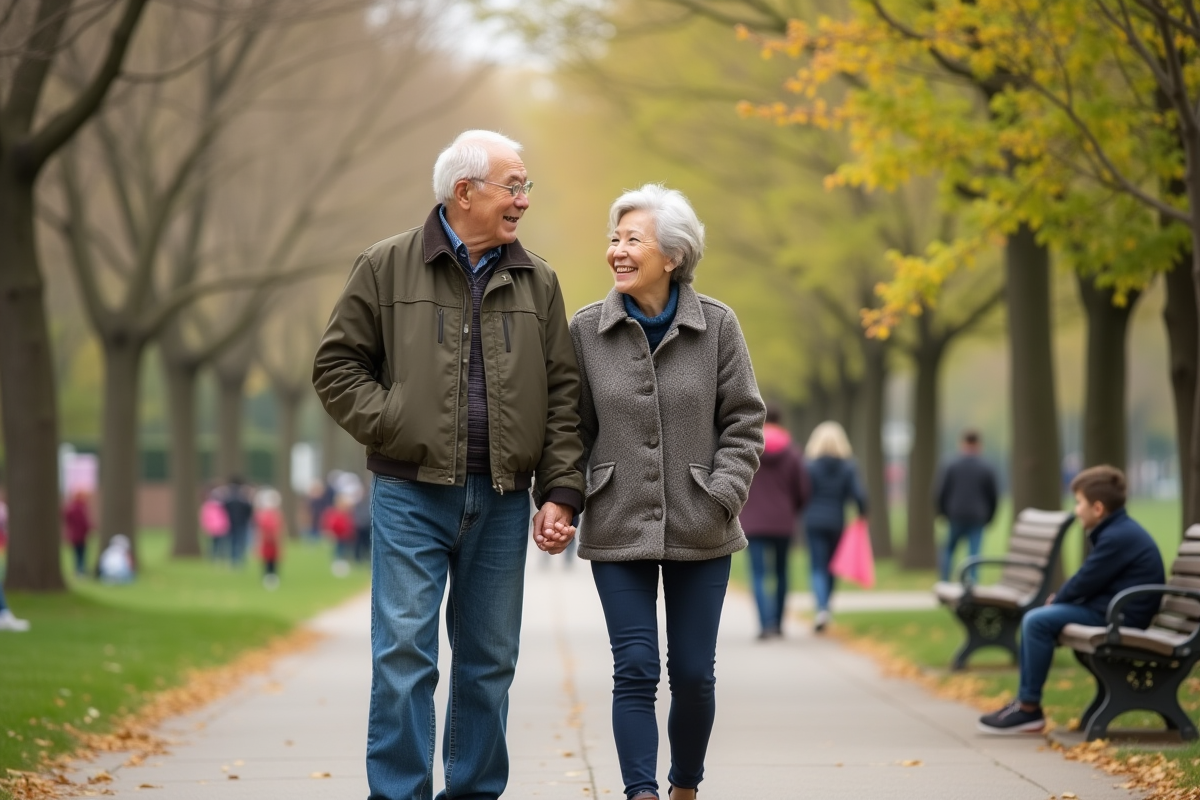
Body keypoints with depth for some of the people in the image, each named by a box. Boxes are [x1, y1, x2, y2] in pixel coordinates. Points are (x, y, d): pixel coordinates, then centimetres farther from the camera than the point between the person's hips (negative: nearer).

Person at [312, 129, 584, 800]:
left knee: (490, 662, 8)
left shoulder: (537, 282, 10)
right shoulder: (388, 267, 2)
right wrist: (391, 425, -9)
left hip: (502, 503, 3)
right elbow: (338, 365, 4)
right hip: (412, 498, -3)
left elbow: (563, 394, 9)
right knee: (404, 656, -7)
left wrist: (560, 491, 1)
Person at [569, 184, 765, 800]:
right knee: (635, 671, -6)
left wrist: (721, 499, -9)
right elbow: (573, 428, 4)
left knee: (694, 673, 7)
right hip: (618, 530, 0)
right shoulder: (586, 330, -1)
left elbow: (743, 423, 1)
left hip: (699, 535, 0)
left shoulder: (716, 326, -3)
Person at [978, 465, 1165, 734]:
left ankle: (1029, 708, -14)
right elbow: (1088, 579, 19)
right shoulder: (1120, 531, 15)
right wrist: (1060, 598, 5)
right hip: (1105, 608, 11)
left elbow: (1084, 582, -17)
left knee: (1038, 622, -20)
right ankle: (1024, 700, 8)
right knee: (1033, 618, 12)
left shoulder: (1118, 537, -19)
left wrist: (1057, 600, 0)